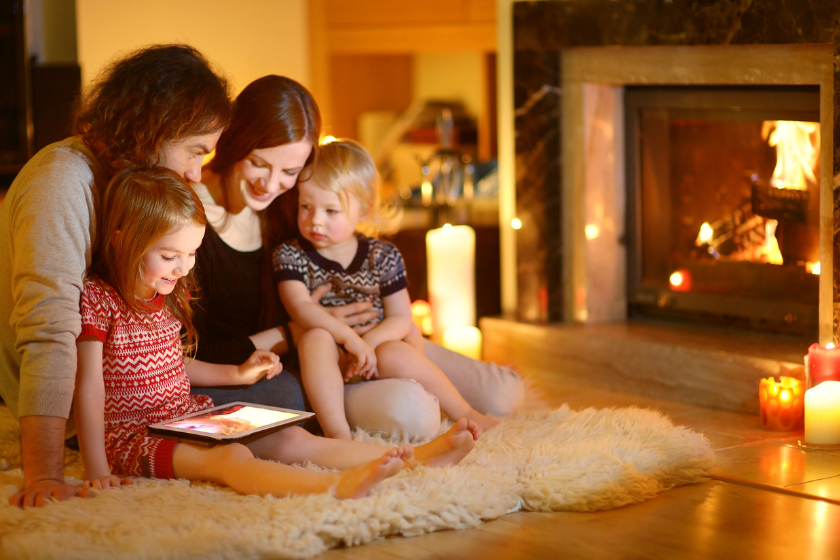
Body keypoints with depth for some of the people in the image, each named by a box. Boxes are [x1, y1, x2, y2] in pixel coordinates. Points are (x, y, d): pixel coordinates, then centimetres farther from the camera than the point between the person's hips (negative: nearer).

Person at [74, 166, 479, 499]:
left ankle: (422, 458, -22)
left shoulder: (166, 296, 12)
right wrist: (97, 469, -23)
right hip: (134, 435, -8)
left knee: (295, 440, -9)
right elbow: (89, 384, -18)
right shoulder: (97, 298, -14)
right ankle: (336, 486, -62)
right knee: (232, 458, -35)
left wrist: (237, 375, 22)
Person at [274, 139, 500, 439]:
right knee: (314, 338, -32)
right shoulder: (290, 256, -2)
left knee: (396, 354, -32)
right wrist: (348, 338, -31)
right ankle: (336, 432, -40)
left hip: (376, 349, 1)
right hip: (326, 365, -1)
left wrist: (367, 344, -20)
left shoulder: (383, 257, 2)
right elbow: (301, 308, -17)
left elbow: (401, 318, 0)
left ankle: (465, 413, -15)